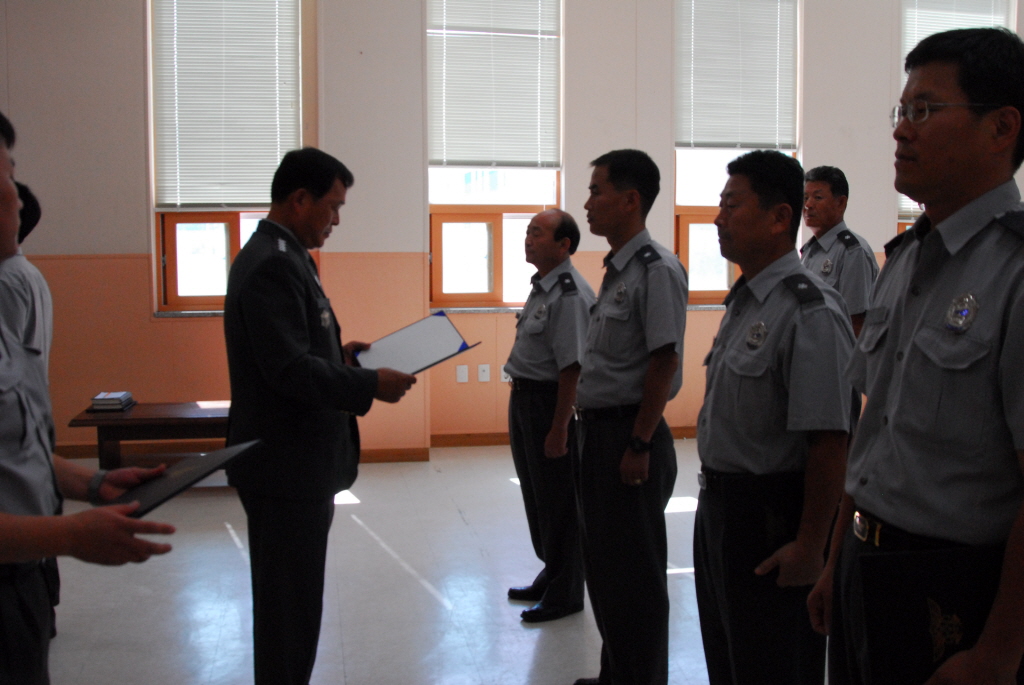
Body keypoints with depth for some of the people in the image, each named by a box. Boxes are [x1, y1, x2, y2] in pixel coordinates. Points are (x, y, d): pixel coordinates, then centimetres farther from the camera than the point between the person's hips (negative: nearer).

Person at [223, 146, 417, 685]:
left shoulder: (282, 256, 13)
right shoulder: (273, 264, -19)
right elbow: (289, 370, -26)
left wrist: (340, 356, 9)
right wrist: (370, 385, -19)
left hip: (300, 460, 10)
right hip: (287, 464, -10)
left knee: (292, 601, 20)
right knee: (290, 605, 2)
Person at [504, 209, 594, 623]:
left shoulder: (569, 294, -20)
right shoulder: (541, 288, 12)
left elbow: (571, 367, -23)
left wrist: (559, 429, -23)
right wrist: (520, 400, 18)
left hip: (551, 401, -10)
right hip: (524, 399, 10)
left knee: (557, 500, 2)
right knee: (536, 493, 20)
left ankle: (565, 594, 17)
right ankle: (550, 577, 37)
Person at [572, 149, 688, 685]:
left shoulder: (657, 269, -16)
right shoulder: (616, 269, 12)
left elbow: (664, 363, -20)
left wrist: (639, 445, -20)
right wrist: (594, 431, 17)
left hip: (629, 433, -10)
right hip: (598, 430, 10)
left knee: (633, 573, 3)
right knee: (602, 563, 20)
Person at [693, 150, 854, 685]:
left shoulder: (809, 312, -22)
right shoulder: (743, 302, 9)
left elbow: (829, 442, -25)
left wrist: (810, 547, -23)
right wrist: (715, 497, 18)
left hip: (771, 519, -9)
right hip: (720, 503, 9)